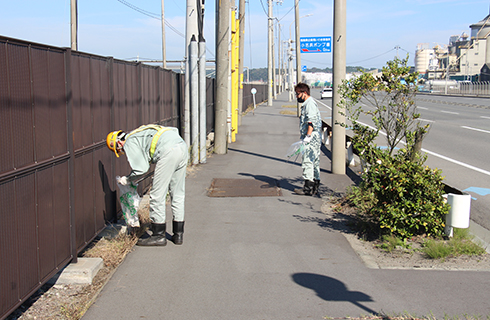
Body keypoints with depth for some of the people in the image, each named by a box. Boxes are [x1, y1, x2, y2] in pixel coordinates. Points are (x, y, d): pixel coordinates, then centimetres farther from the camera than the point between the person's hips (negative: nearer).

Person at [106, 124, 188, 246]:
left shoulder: (129, 143, 8)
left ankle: (158, 235, 11)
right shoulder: (140, 134, 34)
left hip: (168, 151, -9)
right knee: (178, 194, 15)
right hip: (182, 146, 9)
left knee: (157, 195, 3)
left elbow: (142, 168, -2)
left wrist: (127, 180, 18)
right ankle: (178, 234, 21)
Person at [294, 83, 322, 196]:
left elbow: (312, 121, -22)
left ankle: (308, 188, -12)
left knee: (308, 162, -11)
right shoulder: (307, 104, 21)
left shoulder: (310, 104, -11)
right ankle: (315, 187, 15)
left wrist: (308, 136, -27)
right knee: (314, 162, 11)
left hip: (311, 139, -11)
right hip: (314, 139, 11)